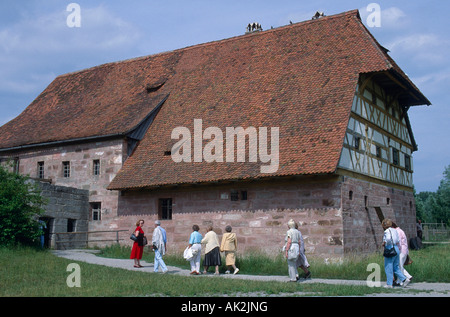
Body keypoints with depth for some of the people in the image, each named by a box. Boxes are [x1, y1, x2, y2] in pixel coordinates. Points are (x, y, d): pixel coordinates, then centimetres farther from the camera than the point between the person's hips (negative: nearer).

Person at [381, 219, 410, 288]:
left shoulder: (387, 231, -11)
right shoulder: (394, 230, 14)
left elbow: (388, 239, -29)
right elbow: (398, 241, 15)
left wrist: (384, 243, -14)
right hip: (396, 249, 8)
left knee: (388, 267, 0)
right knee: (396, 267, 15)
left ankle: (389, 284, 3)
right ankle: (404, 279, 4)